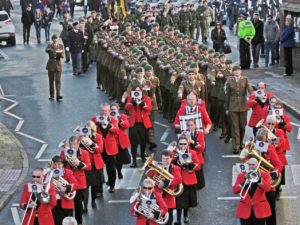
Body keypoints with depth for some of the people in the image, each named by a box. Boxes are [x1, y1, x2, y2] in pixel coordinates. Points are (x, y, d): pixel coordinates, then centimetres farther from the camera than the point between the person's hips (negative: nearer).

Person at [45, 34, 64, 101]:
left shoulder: (61, 46, 3)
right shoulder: (50, 46, 0)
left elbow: (63, 56, 0)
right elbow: (46, 50, -22)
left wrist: (61, 53, -22)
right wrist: (52, 47, -39)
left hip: (58, 64, 0)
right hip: (51, 64, 0)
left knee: (58, 80, -8)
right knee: (51, 80, 6)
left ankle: (58, 95, -15)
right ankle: (51, 95, 15)